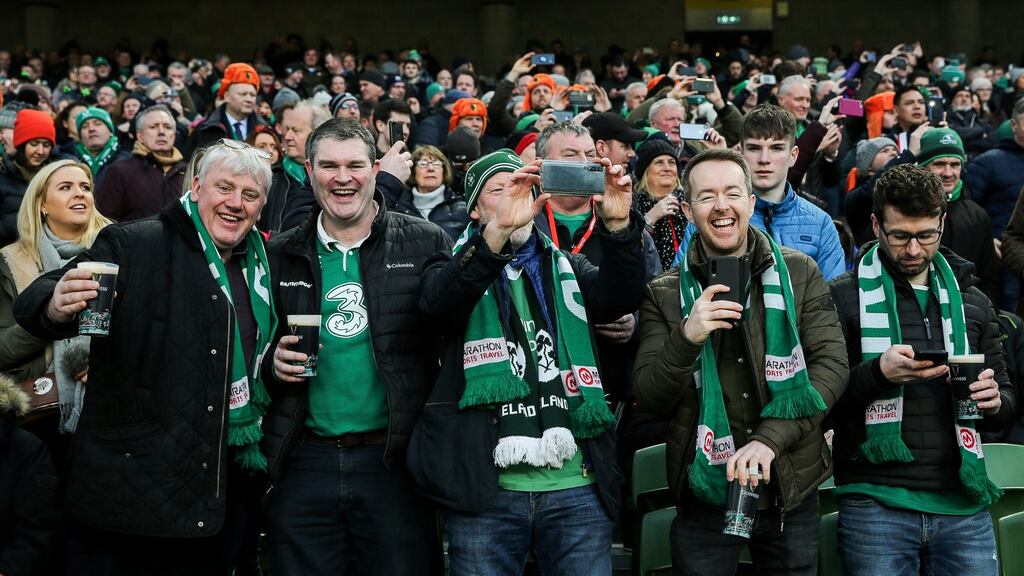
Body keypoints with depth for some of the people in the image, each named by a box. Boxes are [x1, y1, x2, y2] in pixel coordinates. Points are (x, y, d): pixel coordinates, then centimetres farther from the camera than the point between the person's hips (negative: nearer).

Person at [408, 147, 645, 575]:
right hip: (485, 489, -2)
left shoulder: (565, 267, 18)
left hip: (576, 485, 2)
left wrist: (618, 224, -20)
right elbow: (438, 303, -15)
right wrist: (499, 230, -30)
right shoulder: (458, 265, 9)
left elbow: (620, 297, -1)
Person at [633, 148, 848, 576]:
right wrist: (687, 338, -22)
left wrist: (770, 438, -19)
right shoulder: (666, 294, 1)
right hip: (704, 494, 0)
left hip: (791, 490, 1)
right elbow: (649, 399, -3)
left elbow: (831, 367, -5)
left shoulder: (799, 273, 2)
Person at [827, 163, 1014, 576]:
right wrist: (877, 373, -21)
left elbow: (1007, 399, 20)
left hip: (964, 506, 4)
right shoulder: (844, 297, 0)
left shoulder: (970, 302, 14)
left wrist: (994, 400, -4)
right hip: (876, 503, -4)